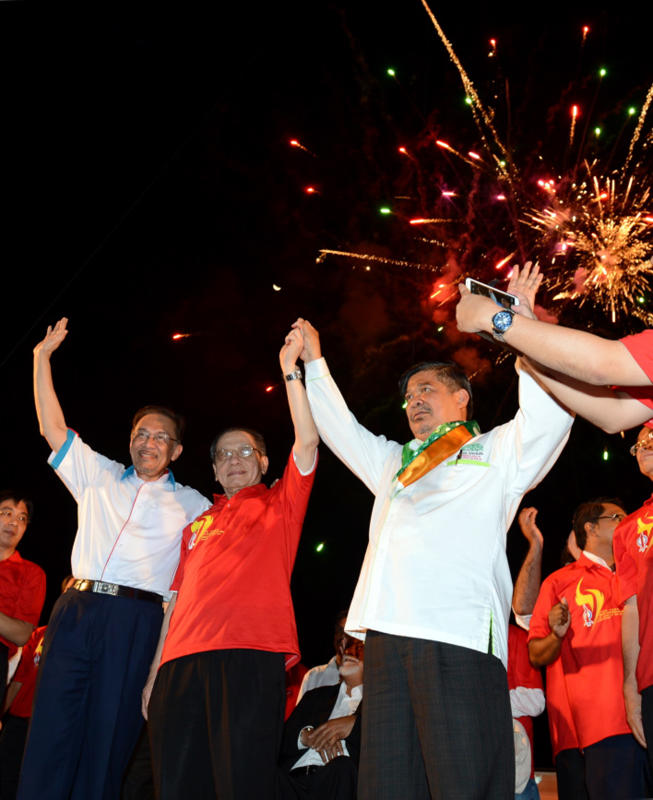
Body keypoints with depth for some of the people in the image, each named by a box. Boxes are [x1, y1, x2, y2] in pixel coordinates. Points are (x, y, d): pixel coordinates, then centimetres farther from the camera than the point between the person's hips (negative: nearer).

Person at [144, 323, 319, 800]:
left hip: (252, 657, -4)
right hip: (183, 661, 5)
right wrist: (155, 671, 15)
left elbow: (307, 443, 2)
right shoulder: (198, 524, 27)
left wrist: (290, 370, 0)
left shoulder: (279, 504, 17)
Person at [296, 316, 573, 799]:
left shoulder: (496, 451, 18)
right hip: (387, 635, 6)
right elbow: (339, 428, 42)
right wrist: (314, 362, 39)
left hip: (461, 637, -5)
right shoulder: (394, 462, 35)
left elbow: (550, 412, 3)